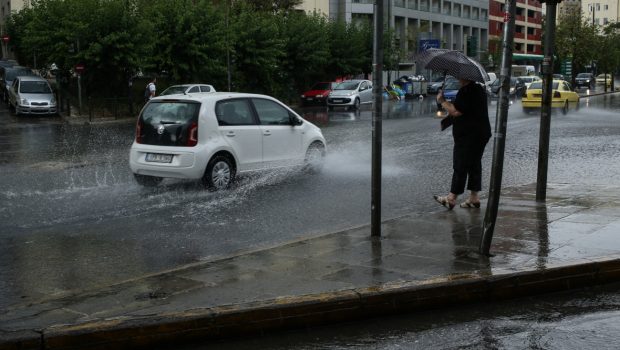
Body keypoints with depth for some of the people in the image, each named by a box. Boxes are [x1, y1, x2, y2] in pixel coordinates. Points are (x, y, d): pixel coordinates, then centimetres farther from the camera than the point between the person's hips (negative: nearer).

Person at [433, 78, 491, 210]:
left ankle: (451, 198, 1)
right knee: (475, 165, 12)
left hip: (468, 136, -10)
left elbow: (456, 111, -23)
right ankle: (474, 198, 16)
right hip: (481, 133, 10)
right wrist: (451, 112, 20)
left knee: (460, 167, -4)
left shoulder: (465, 91, -18)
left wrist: (442, 101, -10)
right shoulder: (479, 89, 14)